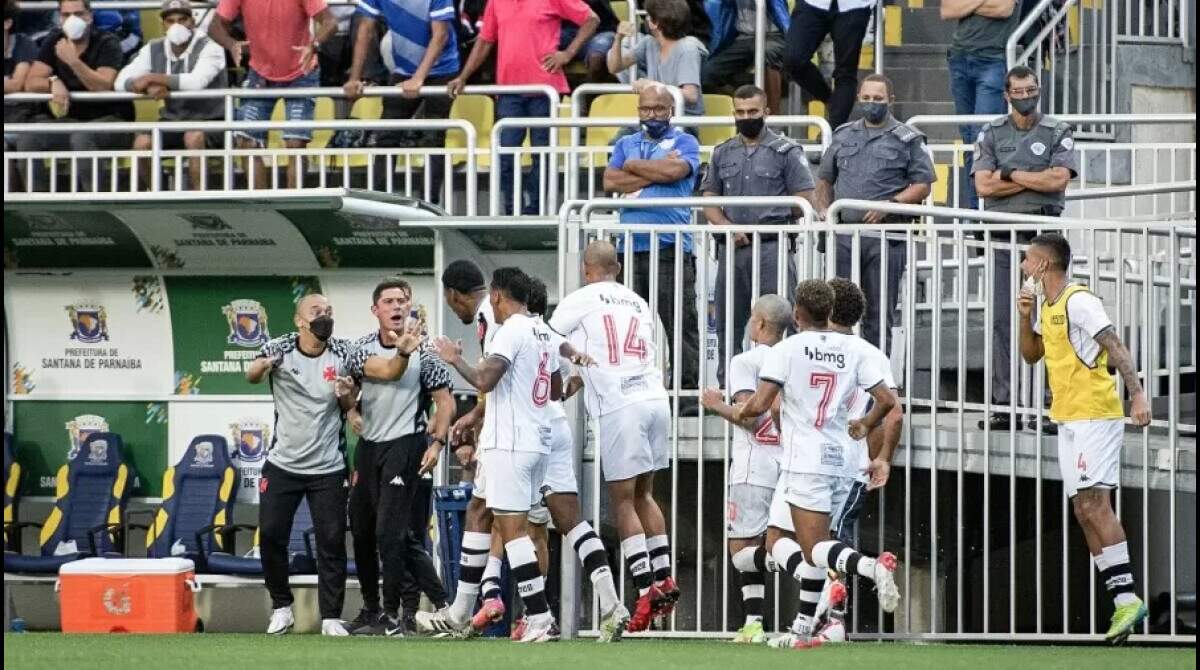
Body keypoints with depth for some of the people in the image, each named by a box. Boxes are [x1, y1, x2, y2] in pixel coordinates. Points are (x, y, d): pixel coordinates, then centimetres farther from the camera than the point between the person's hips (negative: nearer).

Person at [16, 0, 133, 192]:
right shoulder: (53, 42, 8)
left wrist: (73, 61, -31)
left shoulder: (107, 44, -5)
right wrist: (54, 83, -22)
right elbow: (31, 83, 0)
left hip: (109, 119, -5)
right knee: (27, 138, -21)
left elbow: (104, 87, -20)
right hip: (69, 121, 5)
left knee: (81, 138, -37)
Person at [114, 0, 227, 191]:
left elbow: (197, 82, -30)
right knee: (142, 141, -24)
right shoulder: (153, 50, 3)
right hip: (172, 121, 4)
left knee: (194, 136, -37)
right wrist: (149, 87, -27)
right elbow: (121, 82, -6)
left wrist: (153, 78, -27)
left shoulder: (209, 47, -11)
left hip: (209, 120, -4)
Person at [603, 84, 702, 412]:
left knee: (681, 322, -7)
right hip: (631, 246, 4)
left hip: (672, 246, -4)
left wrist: (634, 167, 3)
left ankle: (689, 392, -5)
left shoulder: (684, 143, 9)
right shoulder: (626, 144, 21)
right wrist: (656, 173, -2)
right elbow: (611, 181, 5)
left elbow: (675, 170, -12)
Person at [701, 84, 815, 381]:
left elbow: (804, 200, -1)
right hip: (731, 246, 5)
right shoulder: (723, 153, 16)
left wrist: (772, 219, -6)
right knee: (728, 322, 9)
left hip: (771, 245, -5)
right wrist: (725, 225, -3)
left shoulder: (786, 151, 3)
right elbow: (709, 199, 14)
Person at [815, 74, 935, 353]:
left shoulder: (907, 139, 3)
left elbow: (922, 186, -2)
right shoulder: (843, 136, 15)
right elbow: (824, 179, 23)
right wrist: (824, 209, 5)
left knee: (879, 312, 0)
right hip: (844, 233, 4)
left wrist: (889, 205, -14)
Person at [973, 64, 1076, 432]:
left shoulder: (1058, 133, 7)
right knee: (1002, 320, 1)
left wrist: (1010, 174, -5)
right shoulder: (991, 135, 12)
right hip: (1002, 236, 2)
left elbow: (1059, 179, -9)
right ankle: (1003, 406, 4)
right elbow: (983, 185, -1)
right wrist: (1034, 178, -5)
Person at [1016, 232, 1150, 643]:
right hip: (1067, 420, 10)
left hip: (1094, 415, -10)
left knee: (1093, 502, -17)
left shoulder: (1078, 301, -12)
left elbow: (1116, 348, -18)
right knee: (1084, 510, 4)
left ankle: (1127, 597, -21)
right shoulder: (1047, 306, 17)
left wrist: (1137, 394, -28)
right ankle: (1122, 601, 3)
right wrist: (1026, 316, 7)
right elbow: (1031, 354, 25)